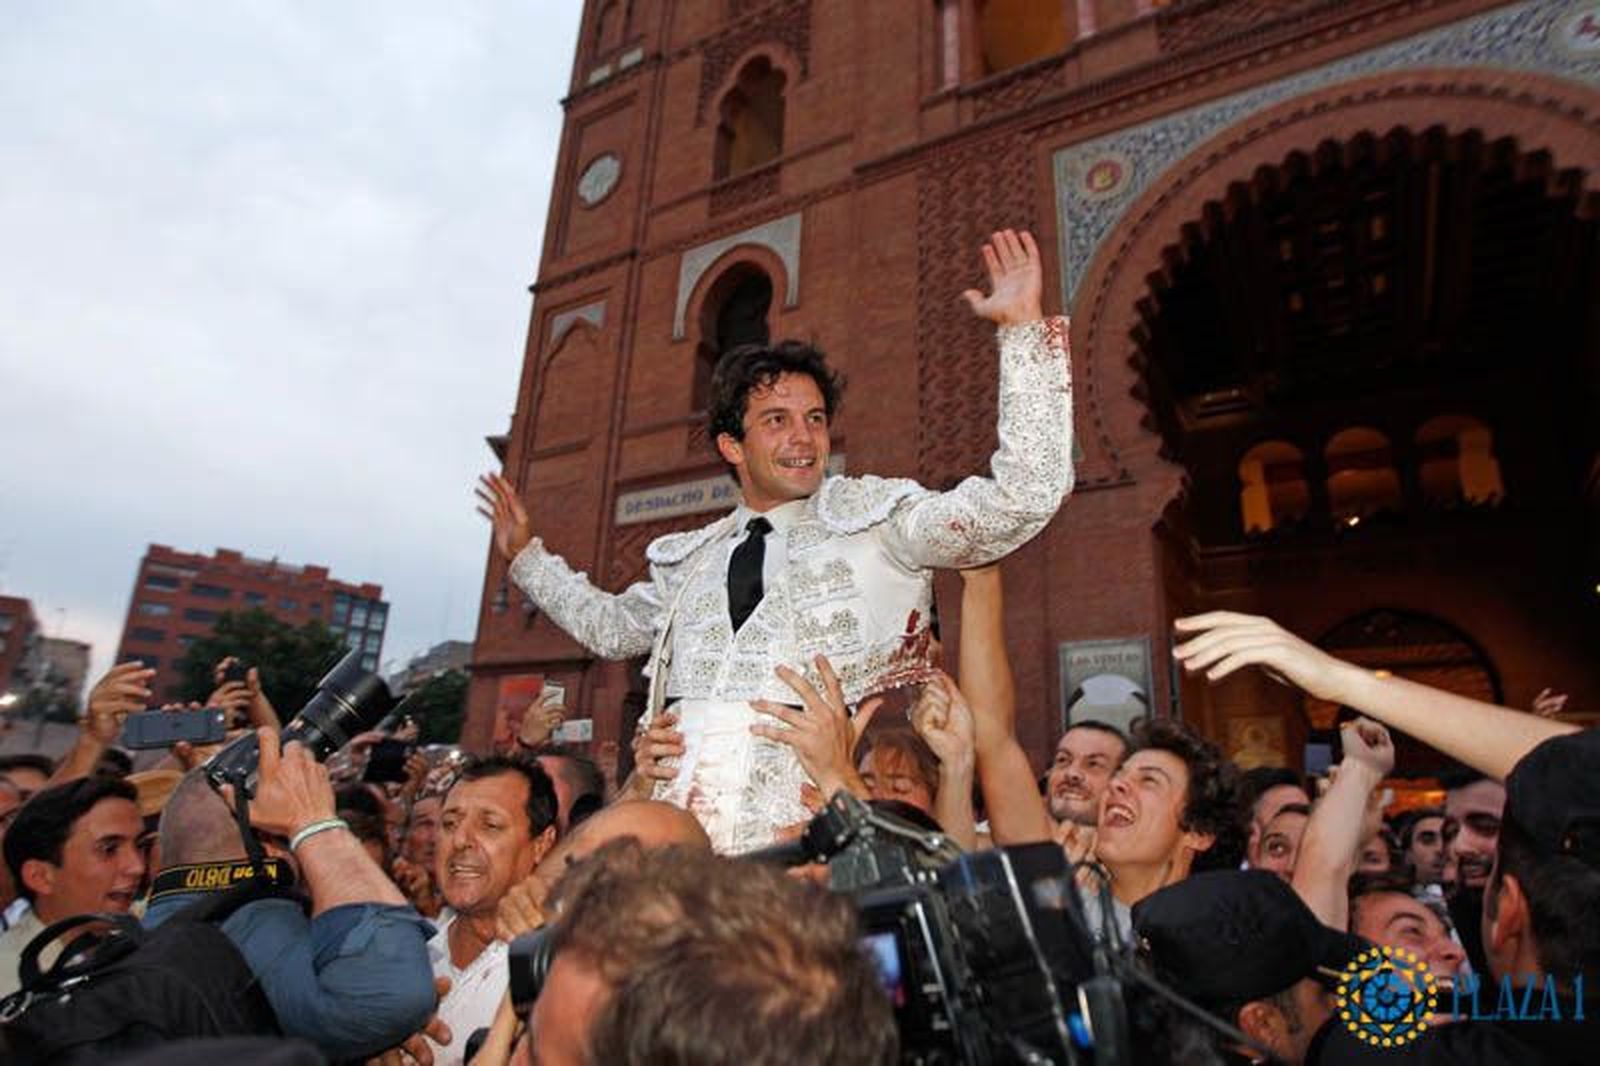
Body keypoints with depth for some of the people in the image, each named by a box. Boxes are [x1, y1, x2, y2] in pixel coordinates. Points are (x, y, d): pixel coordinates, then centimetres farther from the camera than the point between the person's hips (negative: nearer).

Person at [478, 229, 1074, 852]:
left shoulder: (876, 518, 5)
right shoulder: (689, 558, 17)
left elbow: (1021, 498, -4)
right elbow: (611, 627, 33)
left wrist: (1021, 327, -7)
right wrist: (526, 555, 31)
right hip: (666, 817, 3)